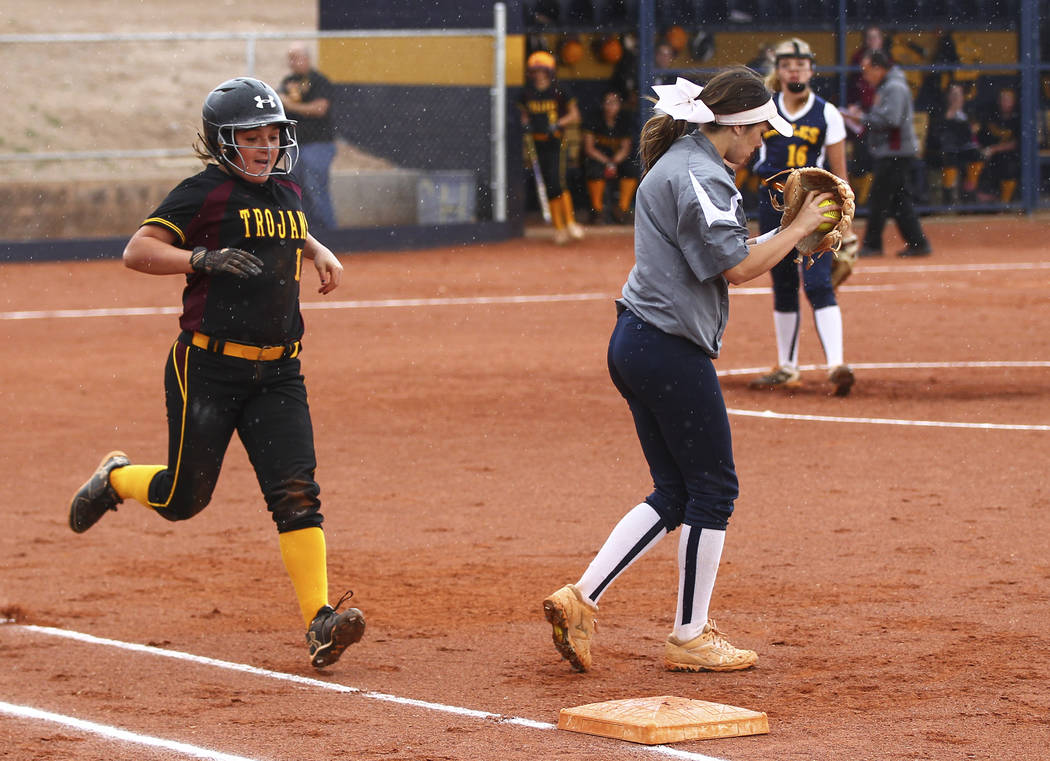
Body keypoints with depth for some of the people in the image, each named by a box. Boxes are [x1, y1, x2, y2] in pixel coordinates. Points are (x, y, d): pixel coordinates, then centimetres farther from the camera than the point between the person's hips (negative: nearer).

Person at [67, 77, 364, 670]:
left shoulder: (287, 192, 12)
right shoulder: (204, 193, -8)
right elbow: (137, 251, -14)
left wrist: (320, 253, 15)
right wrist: (204, 258, -26)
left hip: (278, 371, 5)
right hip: (207, 367, -5)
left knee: (296, 492, -9)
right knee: (184, 498, 5)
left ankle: (321, 619, -16)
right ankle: (116, 478, 37)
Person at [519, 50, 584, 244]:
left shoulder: (558, 92, -4)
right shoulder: (527, 93, 9)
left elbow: (575, 115, 0)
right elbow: (525, 115, 21)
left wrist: (558, 124, -15)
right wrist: (525, 124, -1)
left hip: (556, 141, -4)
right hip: (538, 142, 4)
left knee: (557, 181, -15)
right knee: (549, 185, 6)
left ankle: (571, 223, -6)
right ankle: (559, 228, 11)